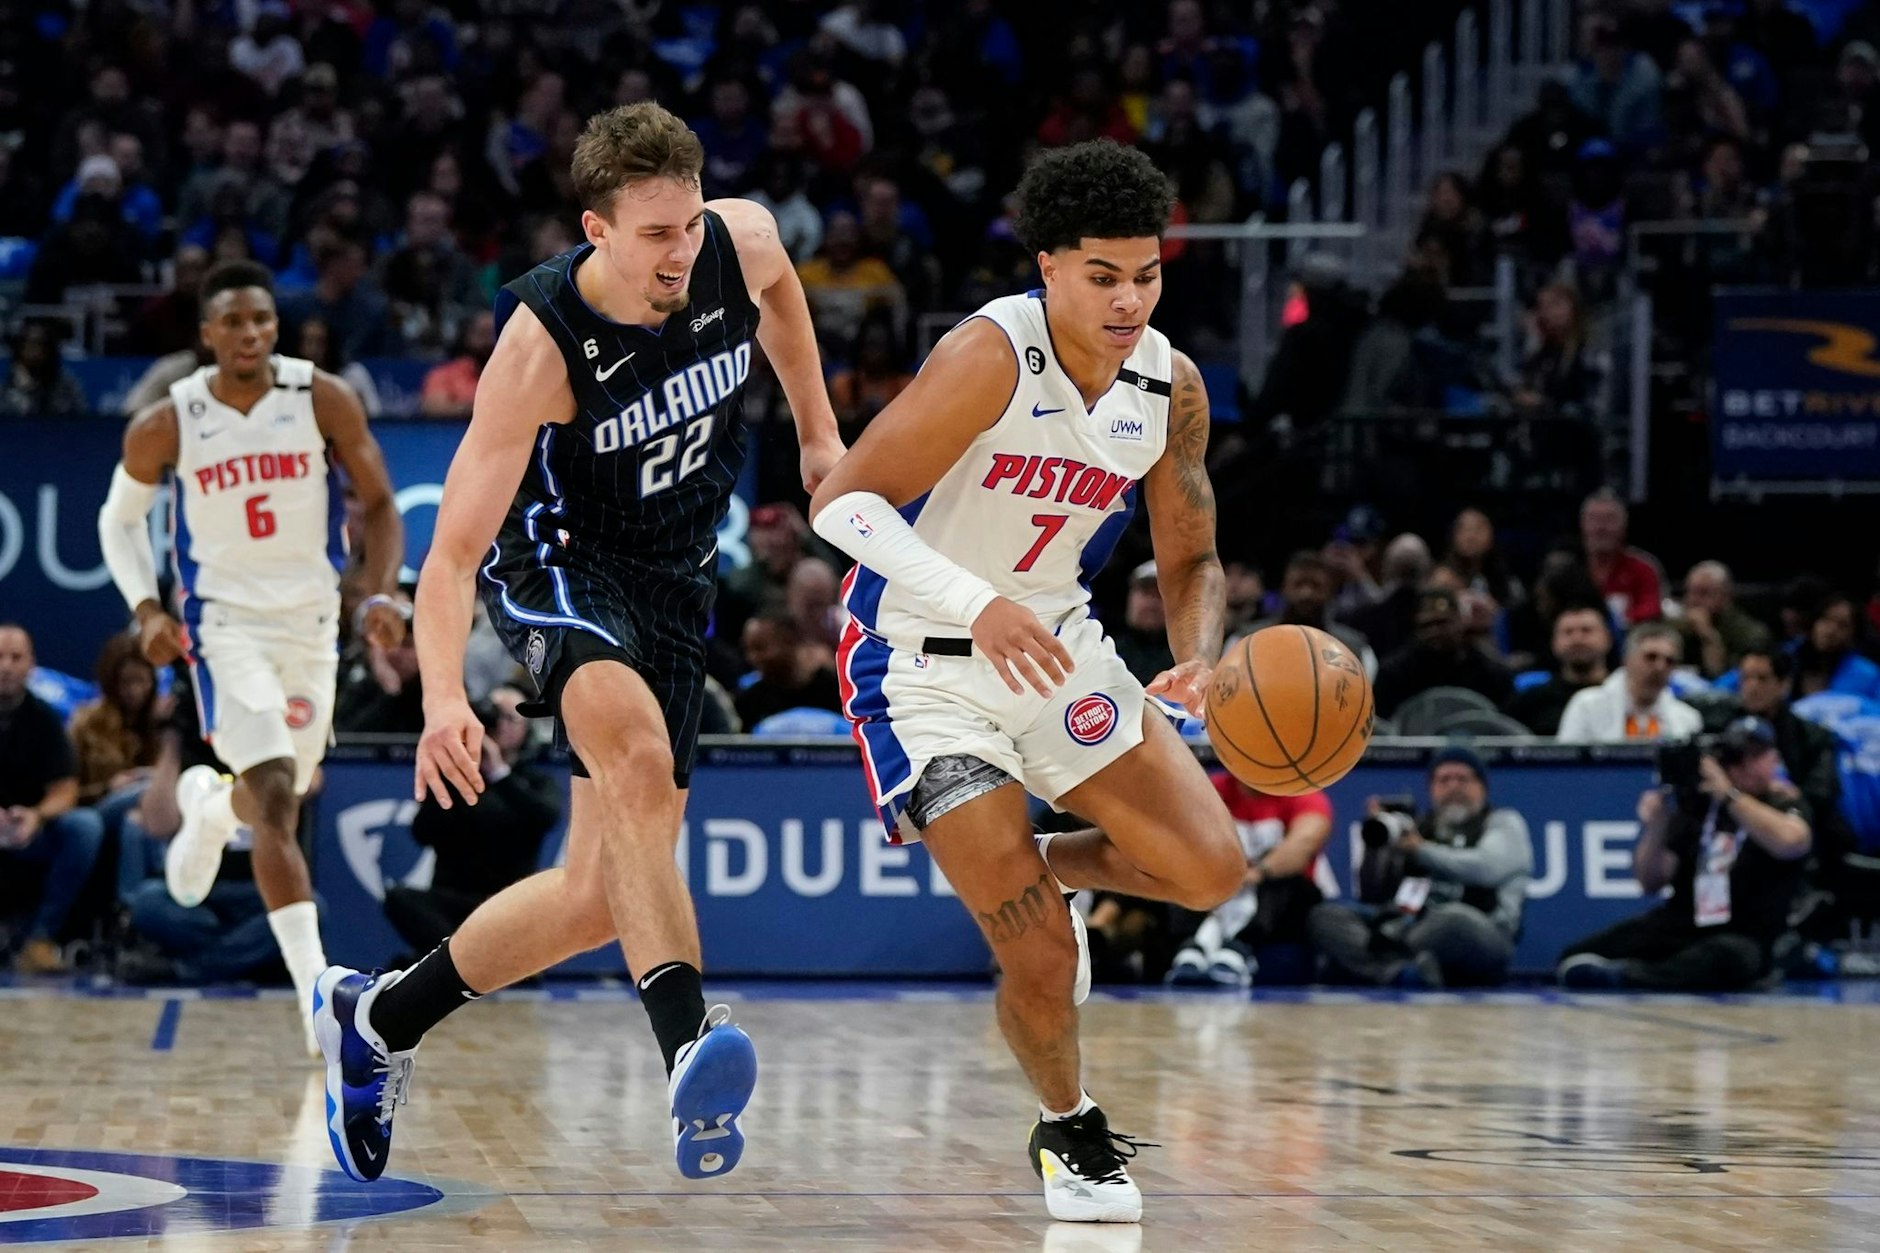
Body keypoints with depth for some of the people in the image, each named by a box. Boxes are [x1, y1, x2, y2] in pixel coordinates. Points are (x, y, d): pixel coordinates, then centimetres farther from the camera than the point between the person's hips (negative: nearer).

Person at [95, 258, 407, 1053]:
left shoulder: (323, 401, -9)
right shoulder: (166, 426, -10)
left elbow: (380, 503, 0)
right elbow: (120, 519, 6)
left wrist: (382, 594, -16)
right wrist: (145, 609, -8)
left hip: (311, 620, 3)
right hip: (226, 621, -3)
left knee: (278, 798, 17)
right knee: (276, 799, -19)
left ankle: (208, 805, 56)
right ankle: (319, 992, -23)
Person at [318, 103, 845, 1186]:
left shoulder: (744, 242, -15)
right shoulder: (542, 343, -28)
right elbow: (454, 551, -29)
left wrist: (818, 435, 18)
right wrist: (445, 699, -45)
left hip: (674, 578, 6)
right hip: (555, 560, -6)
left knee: (604, 893, 5)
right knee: (636, 751, -39)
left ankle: (376, 1018, 25)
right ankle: (689, 1040, -47)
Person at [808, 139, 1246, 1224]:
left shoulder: (1171, 388, -5)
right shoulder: (993, 357, -24)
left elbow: (1191, 562, 7)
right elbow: (840, 503, -27)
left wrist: (1200, 658, -15)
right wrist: (978, 605, -39)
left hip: (1060, 646, 6)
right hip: (925, 672, -6)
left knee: (1212, 869, -8)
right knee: (1041, 961, -11)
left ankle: (1038, 867, 22)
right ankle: (1069, 1134, 19)